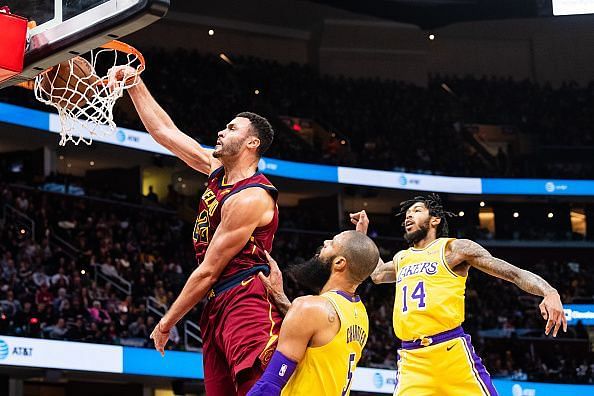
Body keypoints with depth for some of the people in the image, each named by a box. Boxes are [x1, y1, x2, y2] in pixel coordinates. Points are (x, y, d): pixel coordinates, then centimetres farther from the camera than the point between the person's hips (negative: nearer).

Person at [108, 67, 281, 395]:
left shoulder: (250, 199, -12)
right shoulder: (217, 168, 15)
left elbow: (207, 272, -10)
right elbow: (164, 131, 24)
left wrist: (166, 323, -3)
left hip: (248, 299, -9)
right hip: (218, 306, 9)